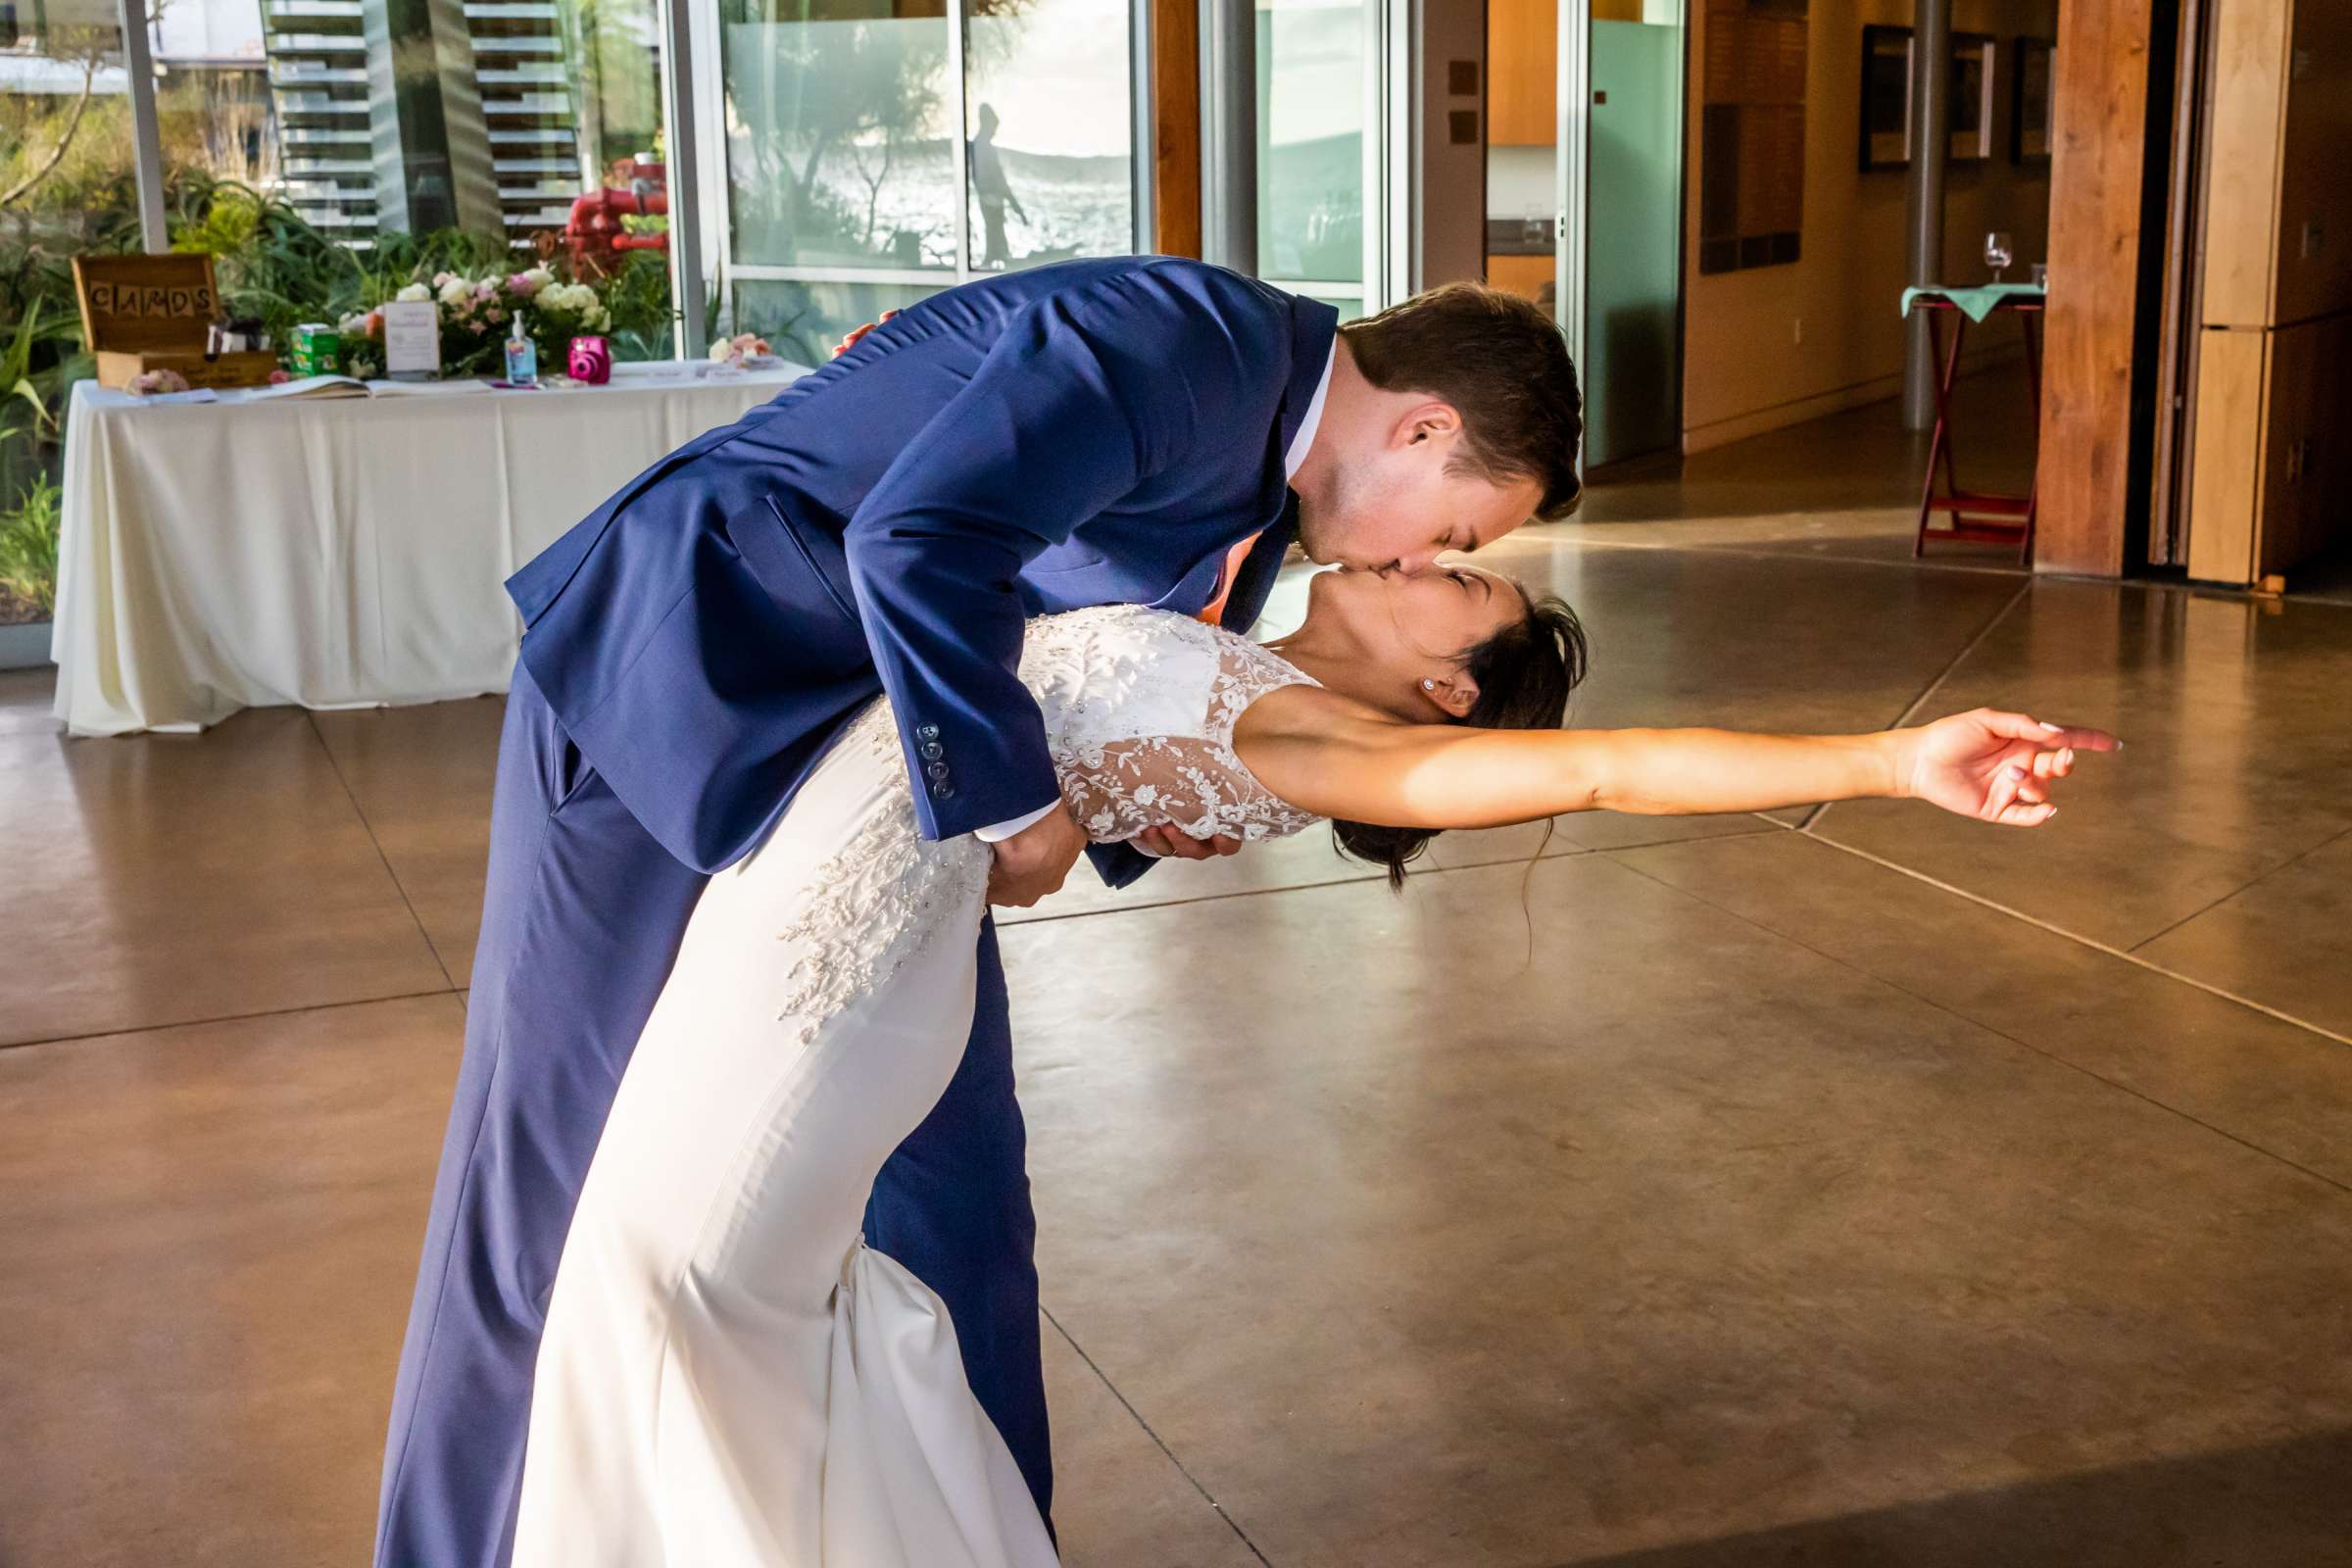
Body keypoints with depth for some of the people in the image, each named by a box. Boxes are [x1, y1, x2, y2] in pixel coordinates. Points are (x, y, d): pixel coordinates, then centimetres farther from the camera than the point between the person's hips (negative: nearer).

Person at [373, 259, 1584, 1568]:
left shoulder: (1264, 436, 7)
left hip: (872, 755, 9)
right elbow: (918, 541, -36)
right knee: (561, 1178, 5)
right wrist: (1007, 798, -26)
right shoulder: (1188, 342, -23)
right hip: (675, 685, -9)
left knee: (948, 1182, 11)